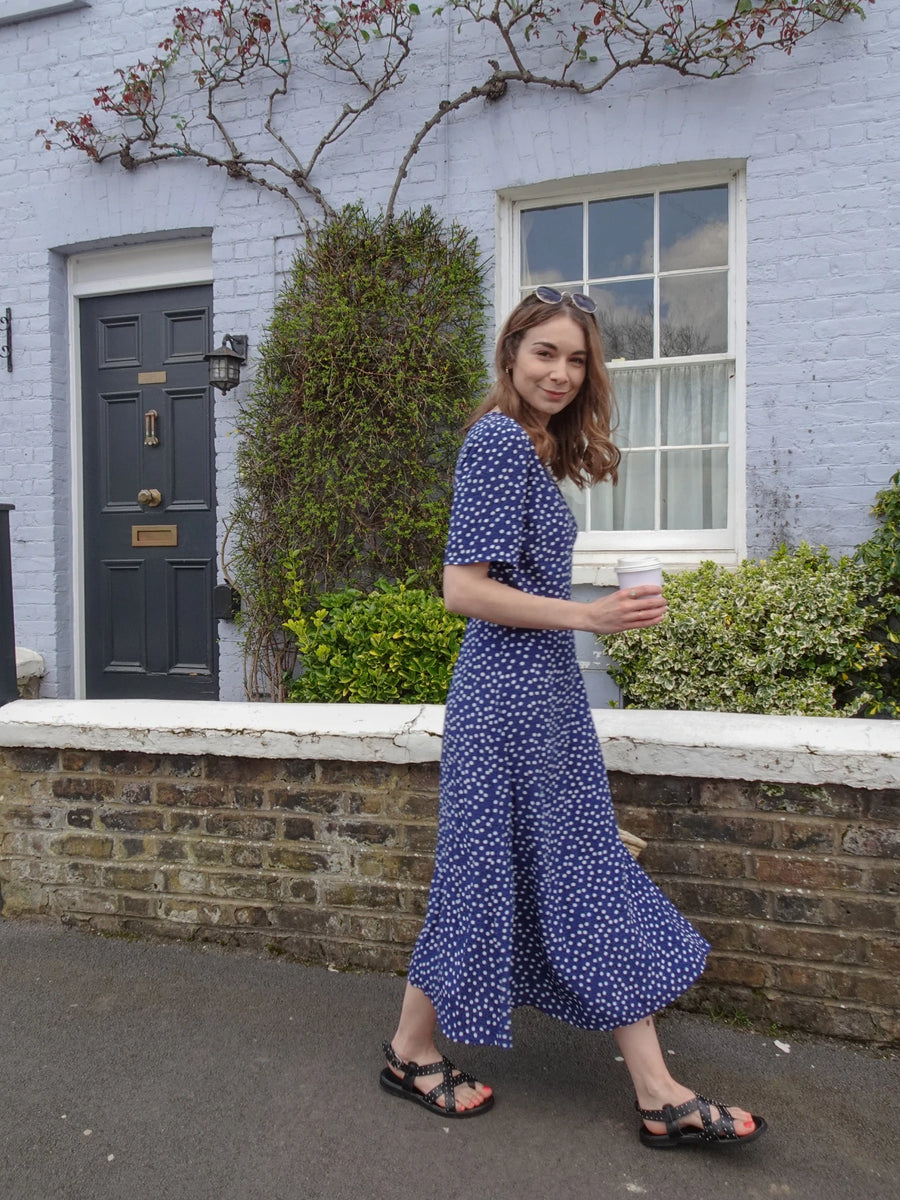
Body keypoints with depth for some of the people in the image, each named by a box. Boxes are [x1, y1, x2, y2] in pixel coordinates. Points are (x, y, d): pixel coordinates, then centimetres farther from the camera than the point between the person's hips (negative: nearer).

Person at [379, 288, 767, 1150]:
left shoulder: (533, 448, 16)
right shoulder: (499, 439, -13)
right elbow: (462, 589, -19)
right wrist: (590, 616, -22)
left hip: (546, 689, 10)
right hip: (509, 689, -10)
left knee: (591, 882, 12)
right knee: (487, 869, 4)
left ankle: (659, 1096, 26)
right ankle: (410, 1052, 29)